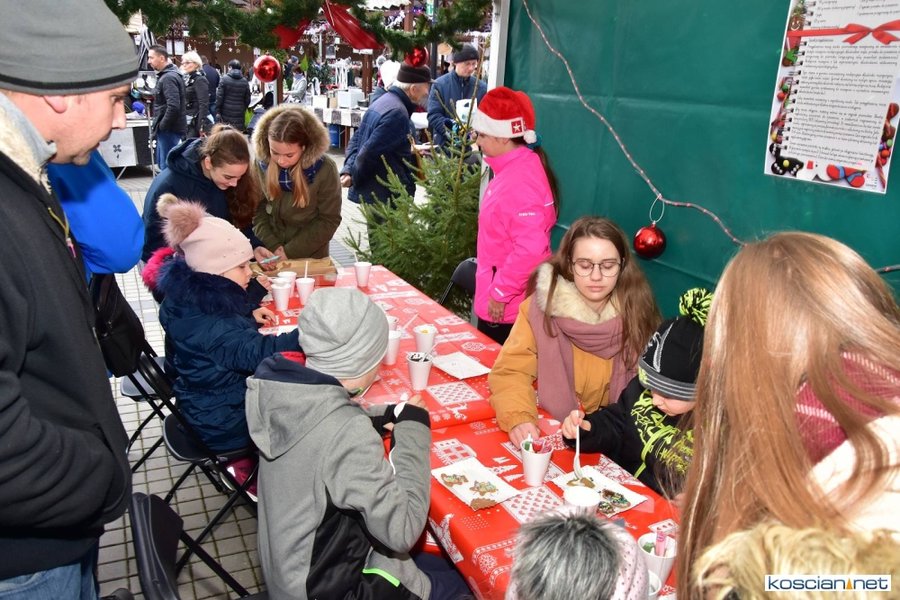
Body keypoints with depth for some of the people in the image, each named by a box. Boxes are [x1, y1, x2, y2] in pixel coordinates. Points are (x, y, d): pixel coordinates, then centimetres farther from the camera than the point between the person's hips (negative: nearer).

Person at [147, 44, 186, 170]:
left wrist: (162, 126, -18)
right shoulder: (165, 75, 14)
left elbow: (173, 106, -27)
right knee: (162, 163, 17)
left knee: (167, 166, -6)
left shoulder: (169, 78, -17)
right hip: (168, 128, 10)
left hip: (169, 129, -10)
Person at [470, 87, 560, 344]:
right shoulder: (512, 168, 7)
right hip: (498, 299, 9)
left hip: (506, 306, -9)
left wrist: (500, 293, -20)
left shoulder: (520, 181, -24)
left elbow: (530, 249, -29)